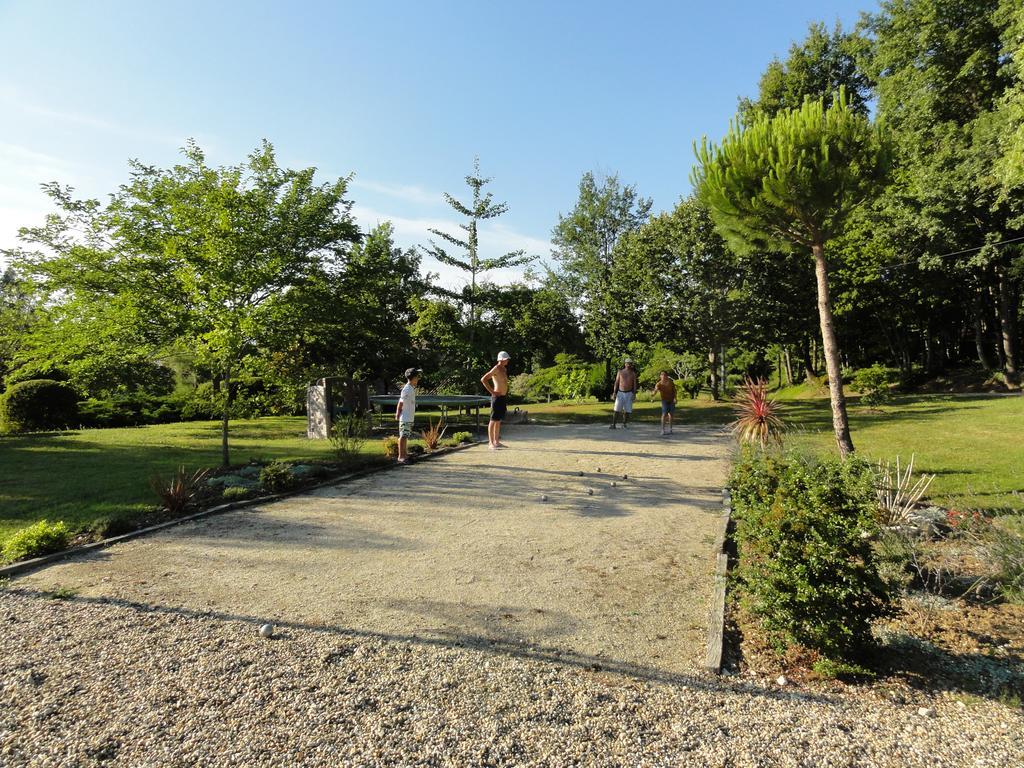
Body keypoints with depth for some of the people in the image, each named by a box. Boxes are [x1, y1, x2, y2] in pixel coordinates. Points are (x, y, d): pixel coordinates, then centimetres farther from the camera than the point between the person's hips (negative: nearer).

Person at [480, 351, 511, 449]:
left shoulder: (504, 369, 14)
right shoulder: (496, 369, -13)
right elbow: (483, 379, -21)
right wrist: (492, 391, -18)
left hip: (503, 397, 9)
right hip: (497, 397, -9)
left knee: (499, 420, 13)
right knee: (493, 420, -4)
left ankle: (496, 441, 20)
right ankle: (491, 443, 0)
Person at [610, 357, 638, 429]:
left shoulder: (633, 373, 4)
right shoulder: (620, 372, 2)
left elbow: (634, 384, 3)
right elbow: (616, 383, 2)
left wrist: (634, 394, -7)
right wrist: (614, 393, -6)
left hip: (629, 394, 1)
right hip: (620, 393, -1)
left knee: (627, 410, 1)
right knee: (616, 409, -8)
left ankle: (624, 424, 13)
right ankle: (613, 424, -6)